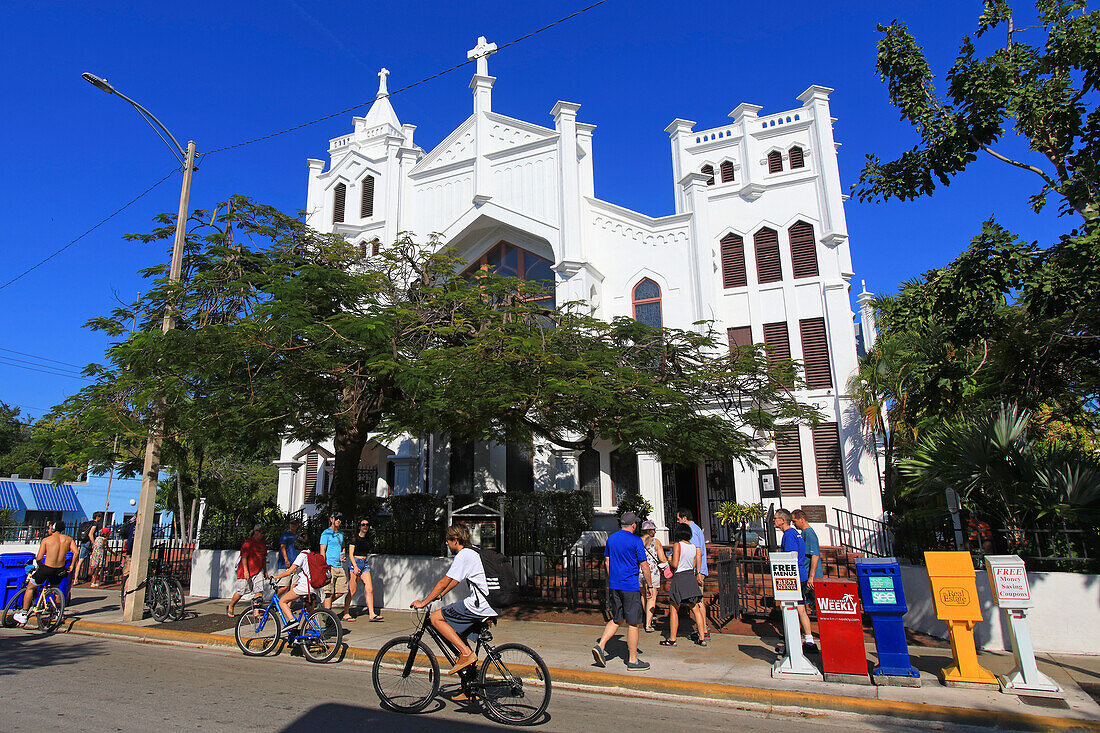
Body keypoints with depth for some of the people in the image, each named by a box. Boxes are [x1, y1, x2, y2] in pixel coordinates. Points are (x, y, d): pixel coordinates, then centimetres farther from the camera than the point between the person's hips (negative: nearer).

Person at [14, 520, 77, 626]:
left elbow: (39, 558, -8)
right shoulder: (68, 539, 5)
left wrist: (40, 566, 12)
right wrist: (72, 565, 6)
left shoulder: (46, 540, -3)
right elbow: (76, 552, -6)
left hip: (47, 568, -4)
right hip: (60, 570, 4)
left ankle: (23, 615, 24)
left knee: (30, 588, 21)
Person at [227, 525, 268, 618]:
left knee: (259, 591, -6)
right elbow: (244, 557, -15)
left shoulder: (263, 544, 13)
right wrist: (245, 571, -21)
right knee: (241, 591, 3)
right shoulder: (248, 542, -10)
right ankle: (230, 607, 27)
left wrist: (265, 571, 19)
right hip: (246, 571, -6)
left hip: (258, 571, 6)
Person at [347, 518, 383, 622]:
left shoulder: (367, 539, 13)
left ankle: (371, 614, -5)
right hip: (355, 563, -6)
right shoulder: (355, 538, -5)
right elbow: (350, 554, -10)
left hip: (365, 564, 6)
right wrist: (355, 566, -19)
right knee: (352, 591, -1)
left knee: (369, 590, -4)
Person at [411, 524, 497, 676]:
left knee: (435, 618, -5)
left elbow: (443, 583, -10)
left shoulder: (463, 555, -10)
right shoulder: (472, 553, 20)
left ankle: (466, 653, -9)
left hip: (476, 604, -10)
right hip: (486, 605, 10)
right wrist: (439, 595, 28)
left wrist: (423, 602, -2)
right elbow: (454, 581, 29)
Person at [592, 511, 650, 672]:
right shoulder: (636, 541, -11)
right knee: (633, 623, 3)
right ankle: (633, 661, 9)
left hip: (614, 585, 6)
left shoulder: (611, 538, 8)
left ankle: (600, 646, 4)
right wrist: (648, 585, 0)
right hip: (631, 586, -6)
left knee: (616, 619, 17)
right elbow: (644, 565, -10)